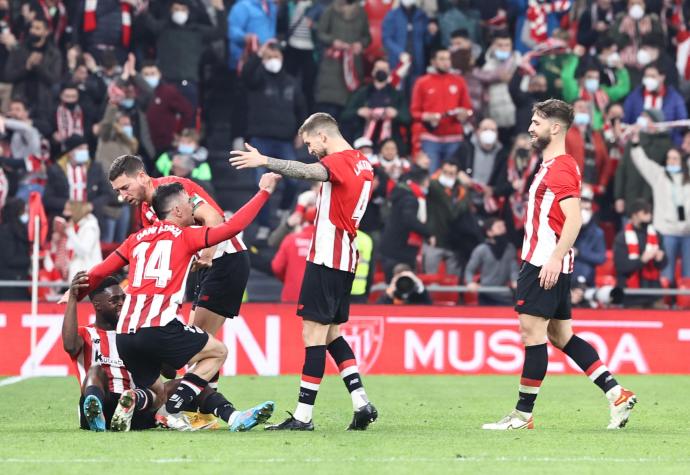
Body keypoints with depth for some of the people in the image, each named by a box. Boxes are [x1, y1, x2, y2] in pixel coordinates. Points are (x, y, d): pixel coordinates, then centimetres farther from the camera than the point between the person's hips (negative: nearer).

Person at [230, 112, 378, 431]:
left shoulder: (339, 162, -13)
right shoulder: (362, 163, 16)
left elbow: (308, 172, -33)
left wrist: (265, 162, -44)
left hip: (326, 258, -10)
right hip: (346, 259, 10)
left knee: (314, 333, -8)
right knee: (331, 333, 15)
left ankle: (304, 416, -9)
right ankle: (361, 402, 8)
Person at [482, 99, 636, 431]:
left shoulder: (560, 167, -13)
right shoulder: (552, 166, 19)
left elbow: (573, 218, -22)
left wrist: (555, 258, -27)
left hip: (545, 265, -11)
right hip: (543, 263, 11)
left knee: (532, 332, -7)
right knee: (560, 335, 11)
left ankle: (523, 414, -4)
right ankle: (617, 394, 8)